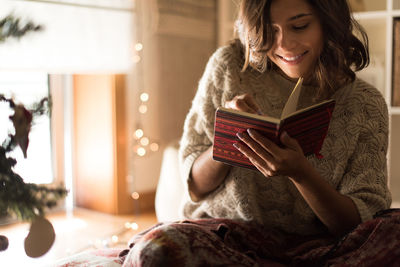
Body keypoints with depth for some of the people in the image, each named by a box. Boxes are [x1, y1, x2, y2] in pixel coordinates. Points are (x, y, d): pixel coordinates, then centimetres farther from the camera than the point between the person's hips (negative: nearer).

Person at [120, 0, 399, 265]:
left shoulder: (365, 105, -2)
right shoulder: (230, 68, -1)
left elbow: (360, 222, -7)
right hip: (226, 232, 0)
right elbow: (195, 187, 3)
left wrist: (300, 173, -26)